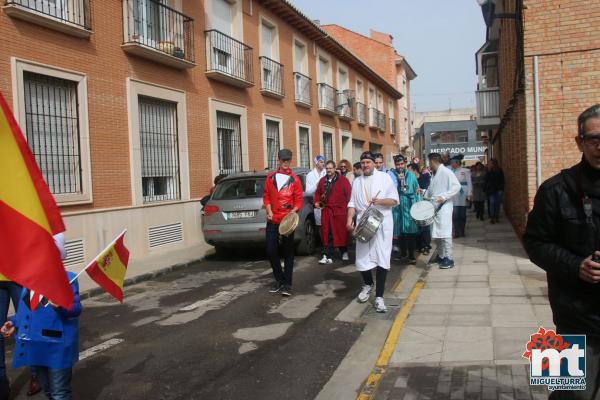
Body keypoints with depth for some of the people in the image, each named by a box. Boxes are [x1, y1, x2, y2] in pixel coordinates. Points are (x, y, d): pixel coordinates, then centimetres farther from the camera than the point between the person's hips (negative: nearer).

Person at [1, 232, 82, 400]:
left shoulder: (67, 278, -11)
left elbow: (76, 308, -19)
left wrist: (61, 306, -39)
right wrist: (14, 322, 9)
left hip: (57, 345, -7)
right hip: (35, 345, 7)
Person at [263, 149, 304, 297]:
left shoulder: (295, 179, 1)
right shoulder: (270, 177, 9)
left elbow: (299, 201, -1)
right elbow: (266, 196, 11)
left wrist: (293, 211, -19)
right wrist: (269, 211, -4)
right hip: (272, 220, 3)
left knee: (288, 252, 3)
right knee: (271, 251, 3)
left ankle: (287, 284, 10)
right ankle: (279, 280, 21)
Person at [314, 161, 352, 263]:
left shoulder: (343, 180, -2)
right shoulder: (322, 181, 11)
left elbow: (349, 193, -4)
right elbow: (318, 193, 20)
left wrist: (347, 206, -8)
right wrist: (316, 202, 4)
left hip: (340, 211, -3)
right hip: (326, 211, 4)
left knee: (341, 232, 4)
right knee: (327, 234, 2)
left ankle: (344, 252, 25)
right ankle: (328, 257, 4)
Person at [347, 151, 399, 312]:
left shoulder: (385, 178, 1)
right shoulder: (357, 181, 13)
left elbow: (394, 200, -2)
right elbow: (353, 203, 12)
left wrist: (379, 201, -19)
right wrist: (350, 218, -5)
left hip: (382, 224, -3)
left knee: (382, 259, -6)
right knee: (362, 258, 4)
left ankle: (379, 296, -2)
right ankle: (368, 284, 32)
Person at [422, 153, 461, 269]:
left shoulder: (446, 172, -10)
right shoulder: (434, 174, 18)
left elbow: (457, 186, -18)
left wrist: (444, 197, -23)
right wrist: (424, 193, 10)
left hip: (444, 207, -9)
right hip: (434, 207, 9)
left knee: (445, 233, -9)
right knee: (437, 233, 12)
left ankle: (449, 259, -4)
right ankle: (440, 256, 23)